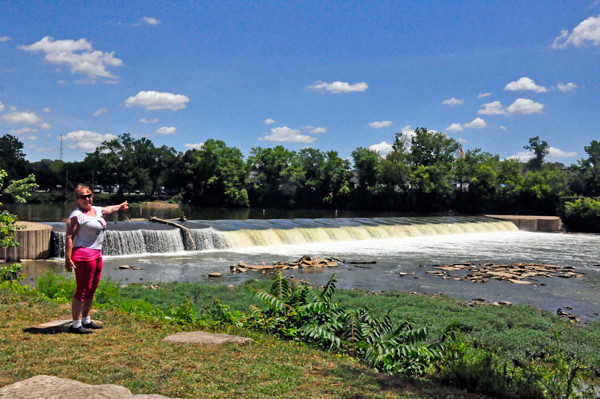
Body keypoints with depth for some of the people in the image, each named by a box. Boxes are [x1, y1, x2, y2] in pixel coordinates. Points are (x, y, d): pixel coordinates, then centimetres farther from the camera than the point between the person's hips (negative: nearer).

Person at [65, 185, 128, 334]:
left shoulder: (96, 210, 16)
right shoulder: (77, 215, -10)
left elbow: (108, 209, 40)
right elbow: (69, 237, -15)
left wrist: (120, 206, 58)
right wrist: (68, 259, -22)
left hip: (96, 255, 9)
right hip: (84, 255, -9)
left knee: (92, 289, 14)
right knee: (82, 290, -7)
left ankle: (86, 320, 25)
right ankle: (76, 325, -1)